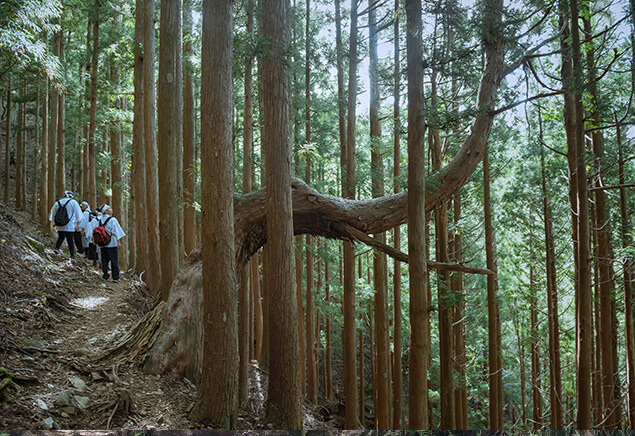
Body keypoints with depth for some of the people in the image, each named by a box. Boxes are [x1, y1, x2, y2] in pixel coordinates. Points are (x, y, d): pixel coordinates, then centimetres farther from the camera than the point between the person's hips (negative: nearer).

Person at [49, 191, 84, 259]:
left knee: (60, 237, 22)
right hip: (69, 226, -3)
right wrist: (77, 224, 8)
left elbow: (53, 214, 16)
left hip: (59, 226, 4)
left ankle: (57, 247, 0)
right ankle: (72, 255, 4)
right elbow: (77, 213, 0)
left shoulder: (57, 203, 9)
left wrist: (54, 224, 24)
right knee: (70, 240, 1)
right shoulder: (73, 202, -2)